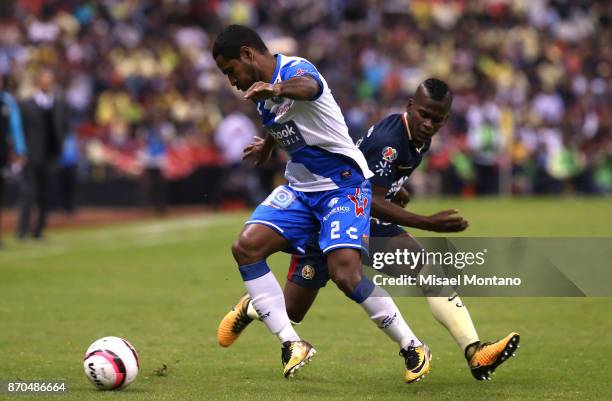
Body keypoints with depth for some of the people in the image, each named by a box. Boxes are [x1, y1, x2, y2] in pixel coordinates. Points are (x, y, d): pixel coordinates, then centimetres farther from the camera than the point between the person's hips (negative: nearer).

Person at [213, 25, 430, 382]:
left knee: (345, 273, -23)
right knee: (246, 247, -13)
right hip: (300, 188, 8)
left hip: (344, 184, -8)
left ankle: (413, 348, -4)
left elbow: (307, 86, -47)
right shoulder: (262, 92, 7)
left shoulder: (296, 69, -20)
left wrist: (276, 89, -69)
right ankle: (292, 344, -11)